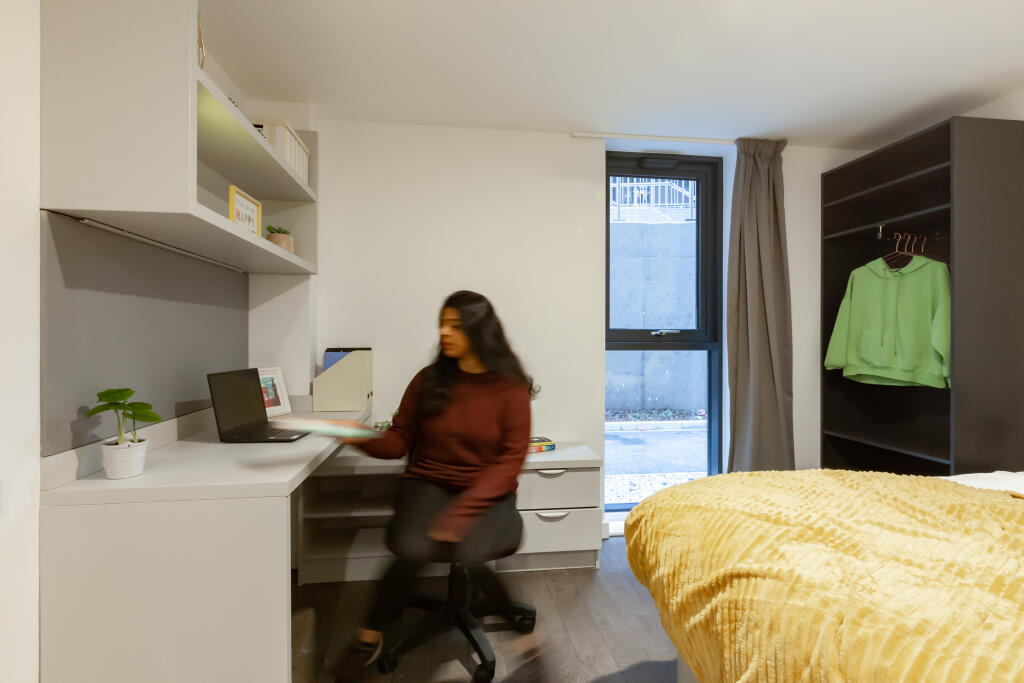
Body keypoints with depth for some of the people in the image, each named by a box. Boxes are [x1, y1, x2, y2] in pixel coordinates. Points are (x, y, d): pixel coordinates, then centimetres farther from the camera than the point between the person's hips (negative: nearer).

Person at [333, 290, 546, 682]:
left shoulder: (511, 388, -7)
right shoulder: (429, 380, 0)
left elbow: (509, 462, -9)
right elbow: (399, 442, 4)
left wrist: (461, 511, -20)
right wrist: (363, 437, -17)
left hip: (488, 494, -1)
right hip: (427, 485, 2)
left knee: (468, 553, -31)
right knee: (412, 549, -28)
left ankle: (523, 642, -4)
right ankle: (368, 639, 1)